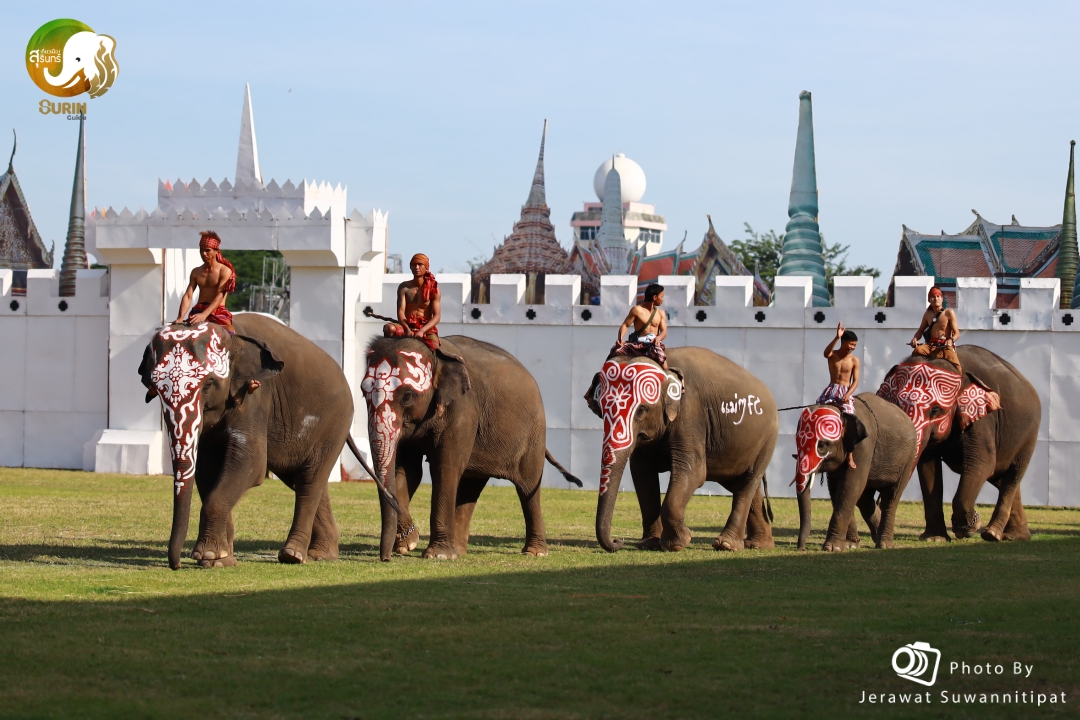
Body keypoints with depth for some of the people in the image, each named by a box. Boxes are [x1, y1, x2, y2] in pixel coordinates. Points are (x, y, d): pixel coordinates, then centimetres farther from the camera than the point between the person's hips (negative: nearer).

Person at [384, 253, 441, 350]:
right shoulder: (404, 287, 8)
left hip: (426, 328, -1)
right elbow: (401, 311, -3)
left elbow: (436, 316, -4)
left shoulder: (433, 289, 3)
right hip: (407, 326, 1)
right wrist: (407, 329, -24)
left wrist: (422, 331, -23)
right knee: (388, 328, -30)